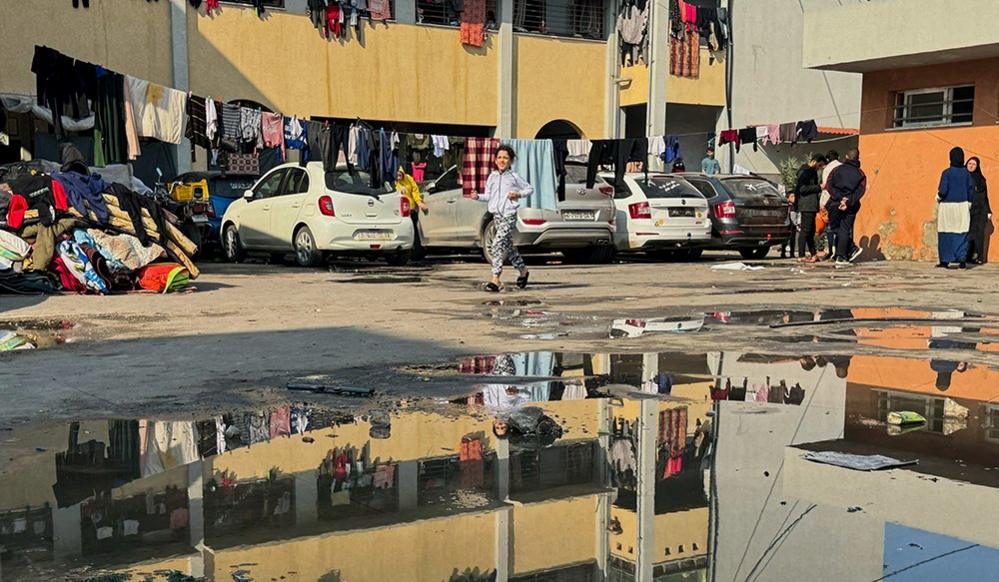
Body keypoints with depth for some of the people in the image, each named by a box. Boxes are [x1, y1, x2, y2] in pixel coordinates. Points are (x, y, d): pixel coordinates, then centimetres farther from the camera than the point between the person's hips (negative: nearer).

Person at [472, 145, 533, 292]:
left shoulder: (514, 177, 0)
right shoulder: (492, 177, 11)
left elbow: (530, 189, 8)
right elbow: (489, 196, 13)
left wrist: (518, 194, -8)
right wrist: (478, 196, -5)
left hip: (509, 215, -6)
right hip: (497, 215, 6)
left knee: (498, 244, -18)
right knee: (508, 246, 14)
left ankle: (495, 279, -19)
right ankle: (523, 271, 34)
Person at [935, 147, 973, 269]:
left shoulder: (946, 173, -11)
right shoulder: (966, 173, 0)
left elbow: (943, 190, -15)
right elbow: (970, 189, 4)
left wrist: (938, 198, 5)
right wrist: (969, 204, 15)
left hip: (947, 205, -3)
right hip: (962, 206, 3)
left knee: (945, 234, 6)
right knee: (961, 233, 5)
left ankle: (945, 260, 8)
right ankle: (962, 259, -5)